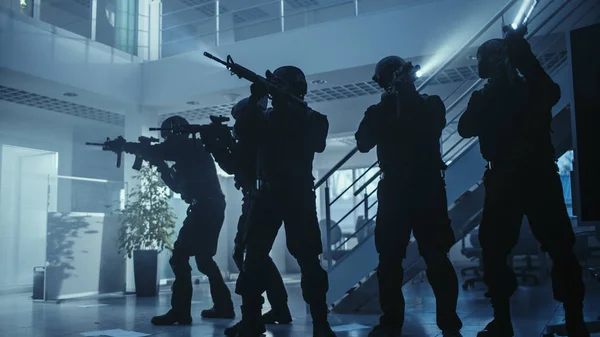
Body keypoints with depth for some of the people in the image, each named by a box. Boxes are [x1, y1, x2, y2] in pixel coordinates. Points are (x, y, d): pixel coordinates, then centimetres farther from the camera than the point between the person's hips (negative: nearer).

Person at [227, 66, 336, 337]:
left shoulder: (312, 119, 6)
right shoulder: (264, 117, 12)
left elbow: (316, 143, -13)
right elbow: (242, 133, -3)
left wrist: (289, 108, -18)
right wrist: (254, 100, -15)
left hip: (299, 195, -2)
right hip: (268, 194, 3)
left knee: (308, 258, -6)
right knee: (254, 257, -2)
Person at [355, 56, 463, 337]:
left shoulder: (430, 106, 8)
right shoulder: (380, 111, 12)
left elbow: (427, 132, -13)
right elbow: (363, 143, -3)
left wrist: (400, 113, -10)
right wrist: (381, 111, -9)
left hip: (427, 190, -2)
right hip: (394, 192, 2)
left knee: (436, 258, -4)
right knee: (388, 260, 0)